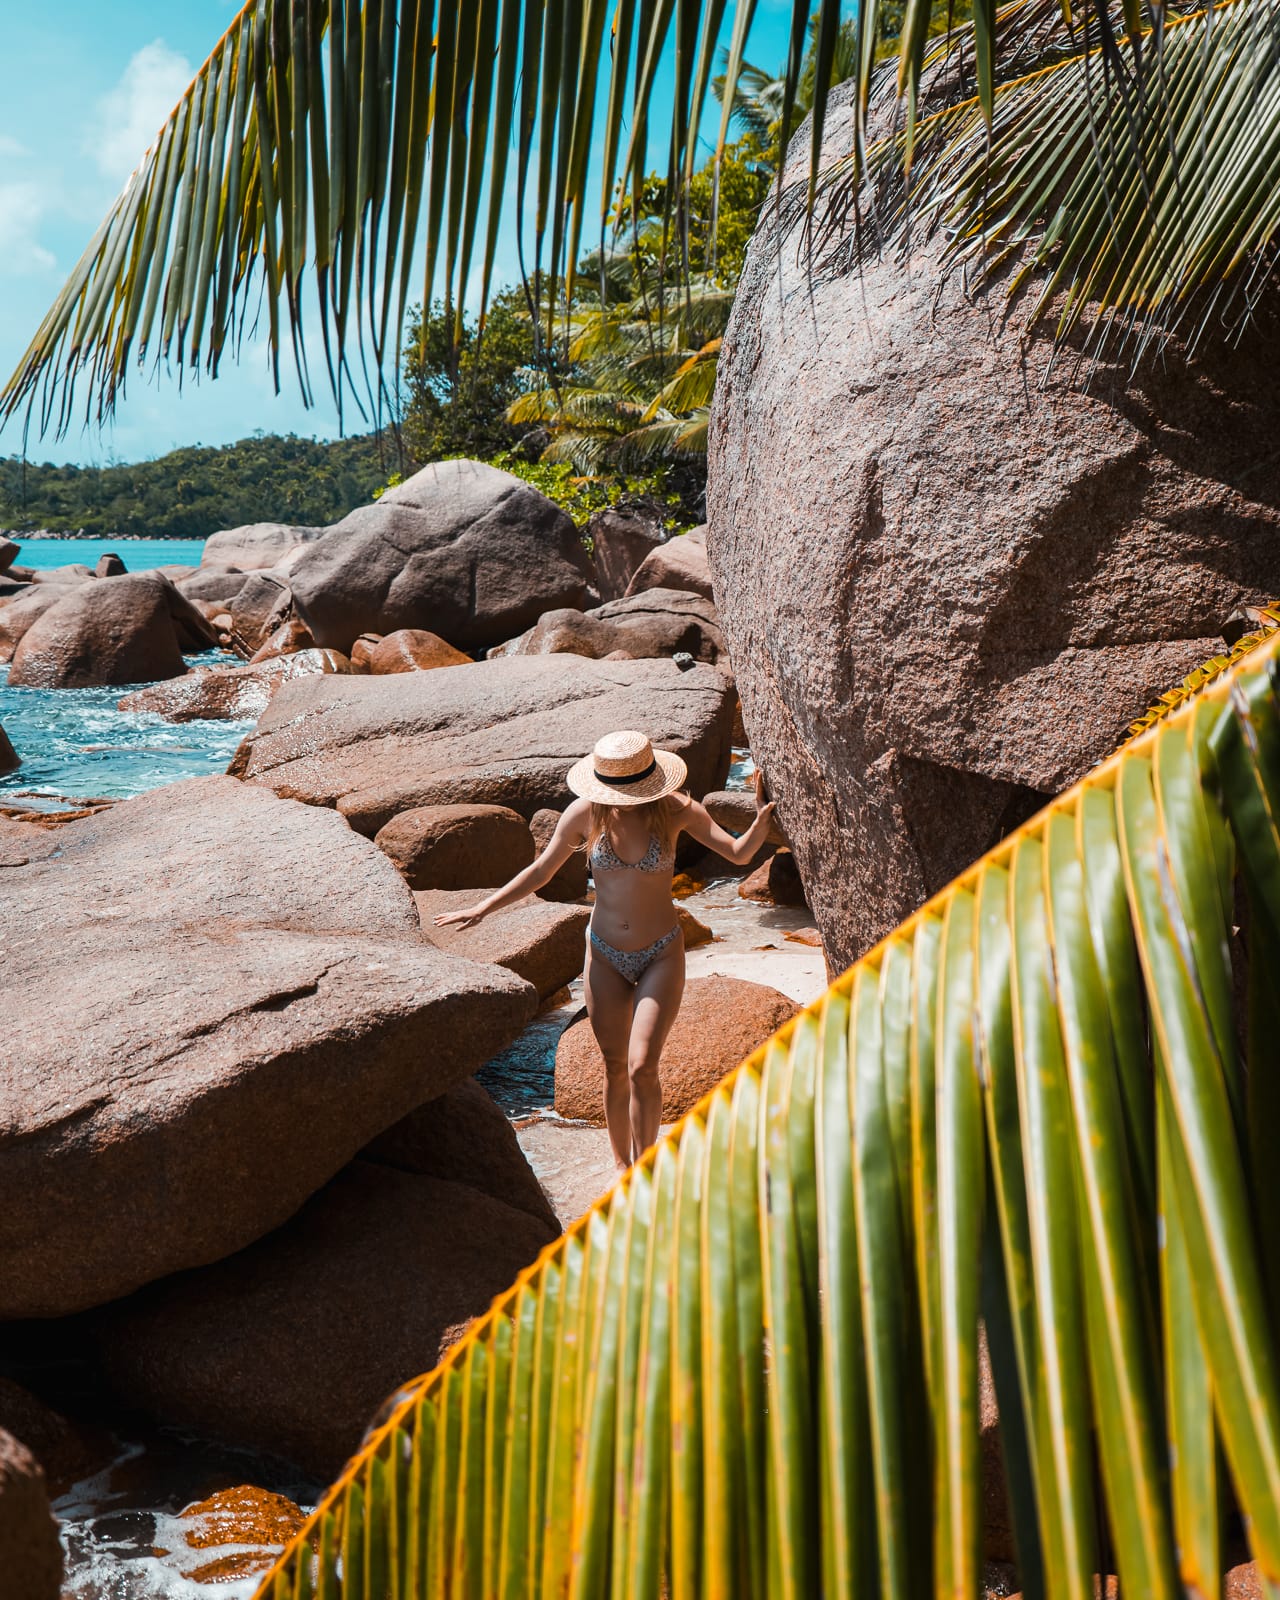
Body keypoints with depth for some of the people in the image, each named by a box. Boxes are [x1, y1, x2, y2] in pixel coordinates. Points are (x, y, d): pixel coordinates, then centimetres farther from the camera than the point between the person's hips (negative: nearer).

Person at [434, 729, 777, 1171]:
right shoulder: (584, 814, -9)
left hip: (661, 956, -2)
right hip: (605, 955, 2)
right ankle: (622, 1166, 28)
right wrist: (481, 909, -1)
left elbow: (739, 852, -13)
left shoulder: (675, 810, -11)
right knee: (615, 1069, 9)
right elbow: (540, 872, 2)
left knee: (642, 1067, -12)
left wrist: (763, 819, -33)